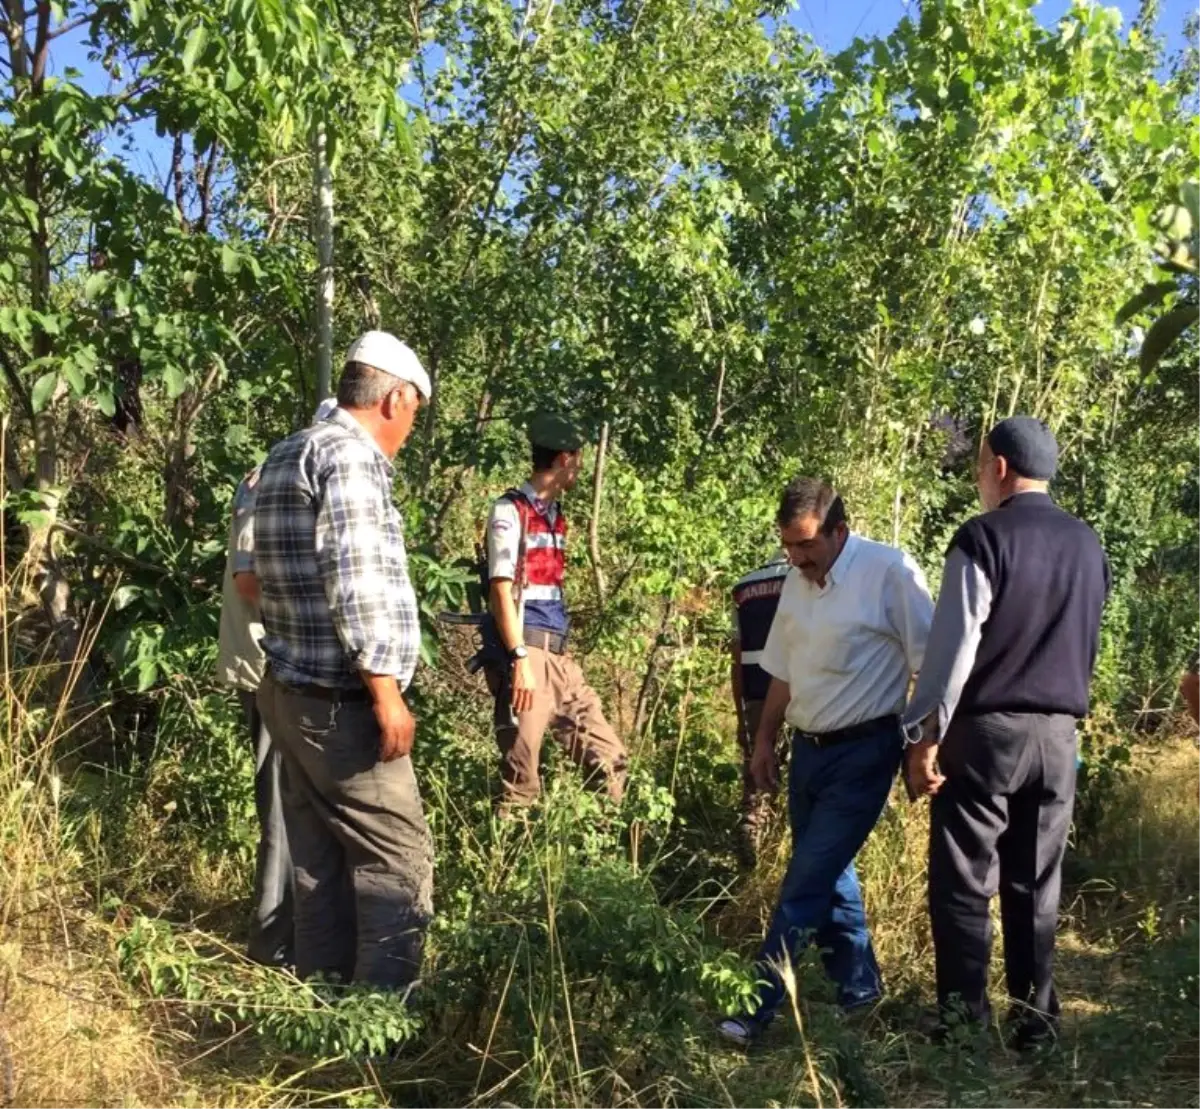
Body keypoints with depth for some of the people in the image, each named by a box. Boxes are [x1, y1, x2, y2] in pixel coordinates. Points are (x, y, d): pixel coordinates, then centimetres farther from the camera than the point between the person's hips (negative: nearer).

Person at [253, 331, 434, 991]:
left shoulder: (288, 454, 16)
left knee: (322, 865, 13)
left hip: (298, 694, 10)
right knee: (397, 862, -4)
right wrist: (385, 689, -20)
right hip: (340, 703, -10)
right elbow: (352, 582, -22)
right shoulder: (351, 454, -14)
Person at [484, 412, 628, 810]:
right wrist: (520, 659, -20)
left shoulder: (555, 515, 18)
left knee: (608, 758, 7)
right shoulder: (511, 510, -6)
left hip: (559, 655, 8)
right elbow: (501, 590, -12)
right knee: (521, 781, -6)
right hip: (525, 652, -8)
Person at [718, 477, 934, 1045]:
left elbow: (932, 665, -15)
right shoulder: (797, 580, 6)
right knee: (827, 873, 16)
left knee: (806, 884, -6)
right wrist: (764, 740, 17)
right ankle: (858, 987, 32)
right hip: (808, 749, 7)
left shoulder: (890, 573, -17)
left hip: (863, 752, -7)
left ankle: (757, 1005, 2)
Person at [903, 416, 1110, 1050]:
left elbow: (953, 645, -14)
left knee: (963, 885, 1)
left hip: (985, 730, -6)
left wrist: (924, 735, -11)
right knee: (1036, 886, 12)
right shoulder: (1088, 546, 10)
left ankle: (964, 1029, 2)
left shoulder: (984, 538, -10)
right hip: (1058, 733, 6)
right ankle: (1035, 1025, 16)